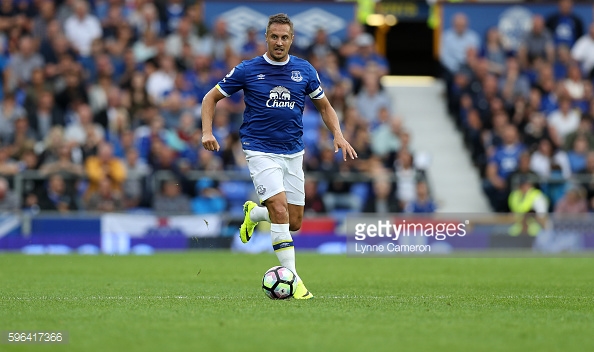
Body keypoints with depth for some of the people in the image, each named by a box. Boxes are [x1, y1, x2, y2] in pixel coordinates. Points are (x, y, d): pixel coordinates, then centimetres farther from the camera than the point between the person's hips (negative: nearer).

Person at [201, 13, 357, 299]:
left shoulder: (305, 70, 2)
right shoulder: (247, 70, -5)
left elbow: (324, 106, 14)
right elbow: (211, 97, 3)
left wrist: (338, 135, -4)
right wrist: (207, 132, -12)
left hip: (293, 153, 4)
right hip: (261, 152, -4)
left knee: (294, 223, 6)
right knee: (280, 208, -22)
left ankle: (253, 213, 39)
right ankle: (292, 279, -17)